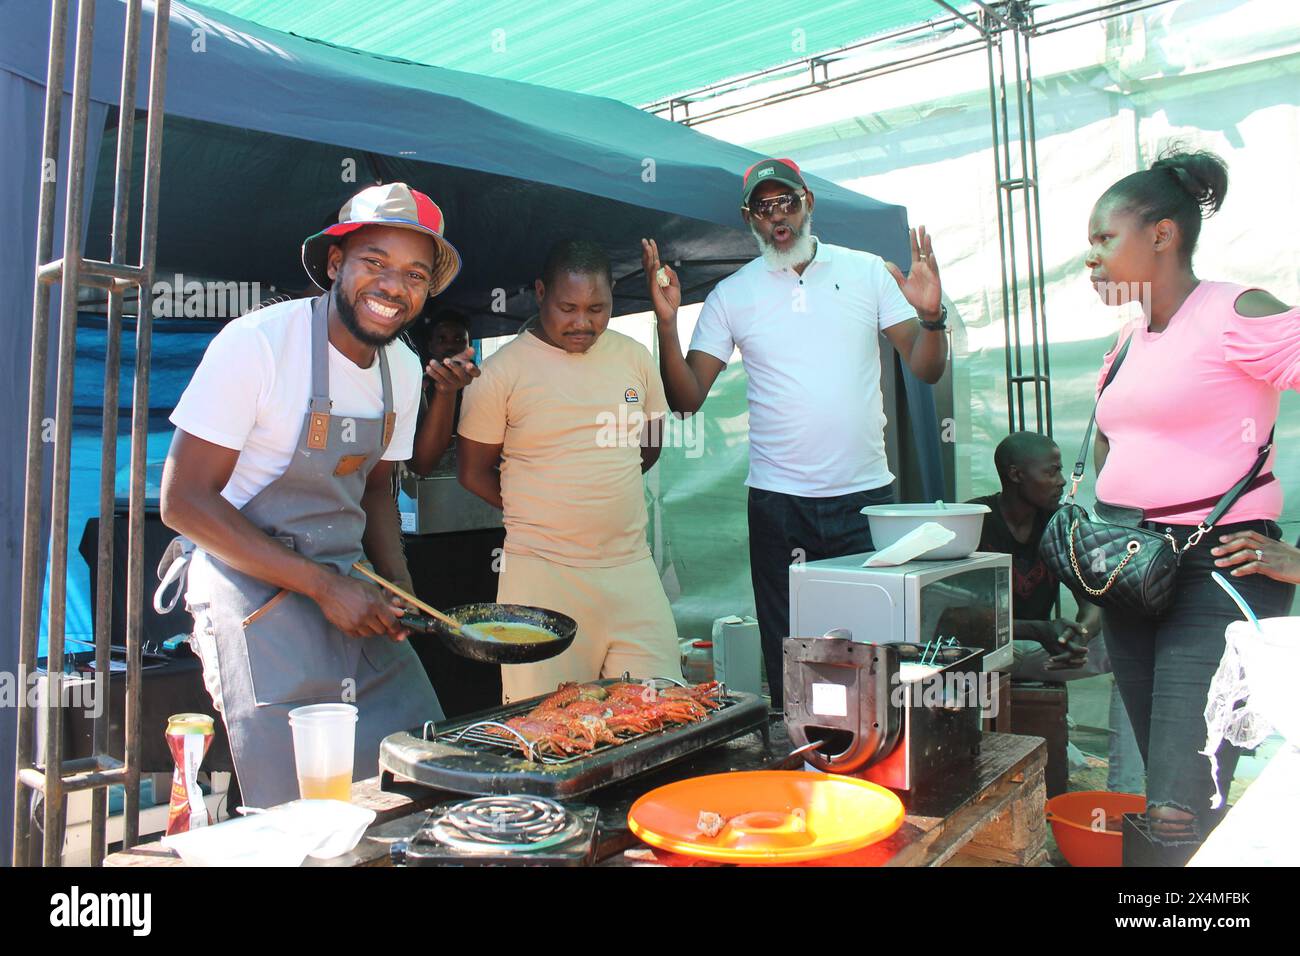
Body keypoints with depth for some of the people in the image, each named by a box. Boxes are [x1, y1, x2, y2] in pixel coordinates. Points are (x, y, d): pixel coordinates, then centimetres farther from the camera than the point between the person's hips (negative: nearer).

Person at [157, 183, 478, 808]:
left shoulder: (403, 368, 5)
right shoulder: (257, 342, -16)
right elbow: (184, 501, -16)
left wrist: (400, 589, 1)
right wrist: (322, 586, -20)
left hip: (347, 585, 6)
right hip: (252, 584, -6)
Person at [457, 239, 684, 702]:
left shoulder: (634, 357, 8)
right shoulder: (501, 372, -4)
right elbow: (474, 473, 3)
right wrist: (536, 513, 8)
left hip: (631, 566, 4)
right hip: (541, 574, -3)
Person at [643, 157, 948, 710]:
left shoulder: (867, 272, 7)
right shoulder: (731, 296, 5)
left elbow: (926, 370, 5)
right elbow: (686, 398, 0)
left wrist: (931, 315, -14)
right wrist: (667, 320, -12)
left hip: (867, 496, 1)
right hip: (779, 502, 0)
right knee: (789, 654, 7)